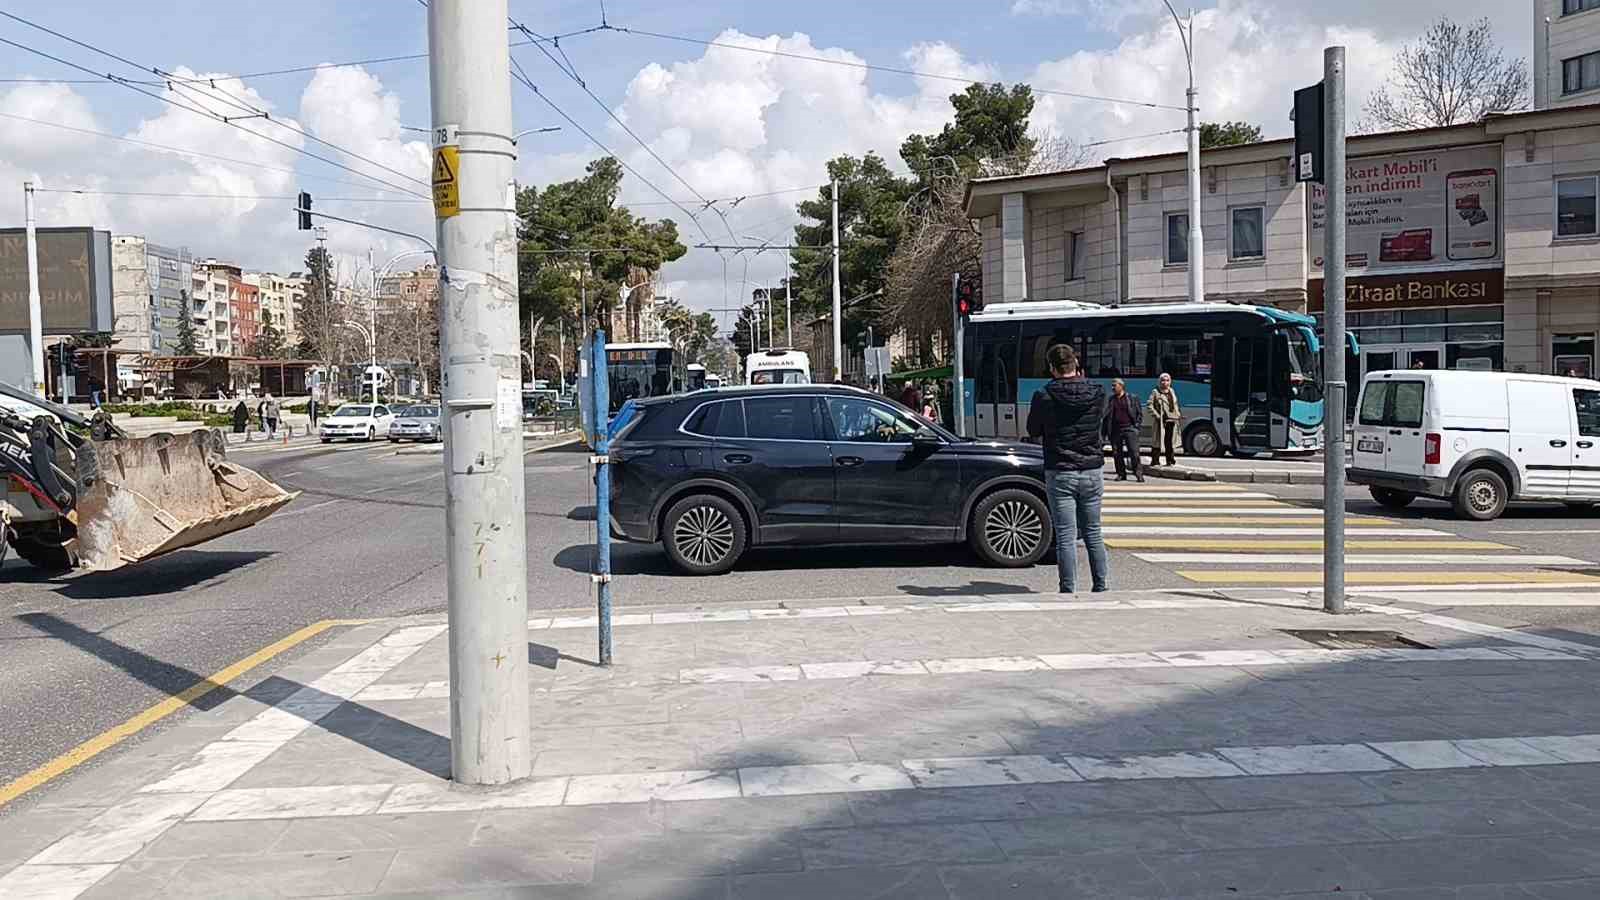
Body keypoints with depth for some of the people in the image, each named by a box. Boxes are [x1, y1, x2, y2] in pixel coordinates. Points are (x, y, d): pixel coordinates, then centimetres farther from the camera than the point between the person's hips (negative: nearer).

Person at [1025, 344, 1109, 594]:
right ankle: (1100, 587, 20)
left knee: (1066, 538, -1)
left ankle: (1068, 592, 1)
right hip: (1092, 472, 3)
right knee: (1093, 534, 15)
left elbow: (1033, 431, 1)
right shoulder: (1098, 393, -2)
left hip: (1060, 474, -3)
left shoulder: (1044, 397, -11)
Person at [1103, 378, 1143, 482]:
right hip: (1116, 430, 4)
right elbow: (1107, 416, 17)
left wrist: (1136, 424, -4)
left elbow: (1140, 412, 7)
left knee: (1134, 452, -10)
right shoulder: (1112, 399, 14)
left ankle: (1138, 474, -7)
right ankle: (1121, 474, 13)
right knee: (1117, 453, 4)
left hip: (1129, 428, -4)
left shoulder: (1131, 398, 4)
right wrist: (1106, 430, 10)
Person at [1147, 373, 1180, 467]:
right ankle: (1155, 460, 0)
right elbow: (1150, 405, -5)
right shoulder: (1155, 392, -1)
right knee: (1158, 440, -5)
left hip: (1172, 420, 5)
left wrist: (1179, 414, 16)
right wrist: (1156, 415, -13)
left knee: (1170, 441, 9)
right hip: (1161, 420, -5)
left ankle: (1170, 460, 16)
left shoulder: (1172, 391, 18)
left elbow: (1175, 405, 27)